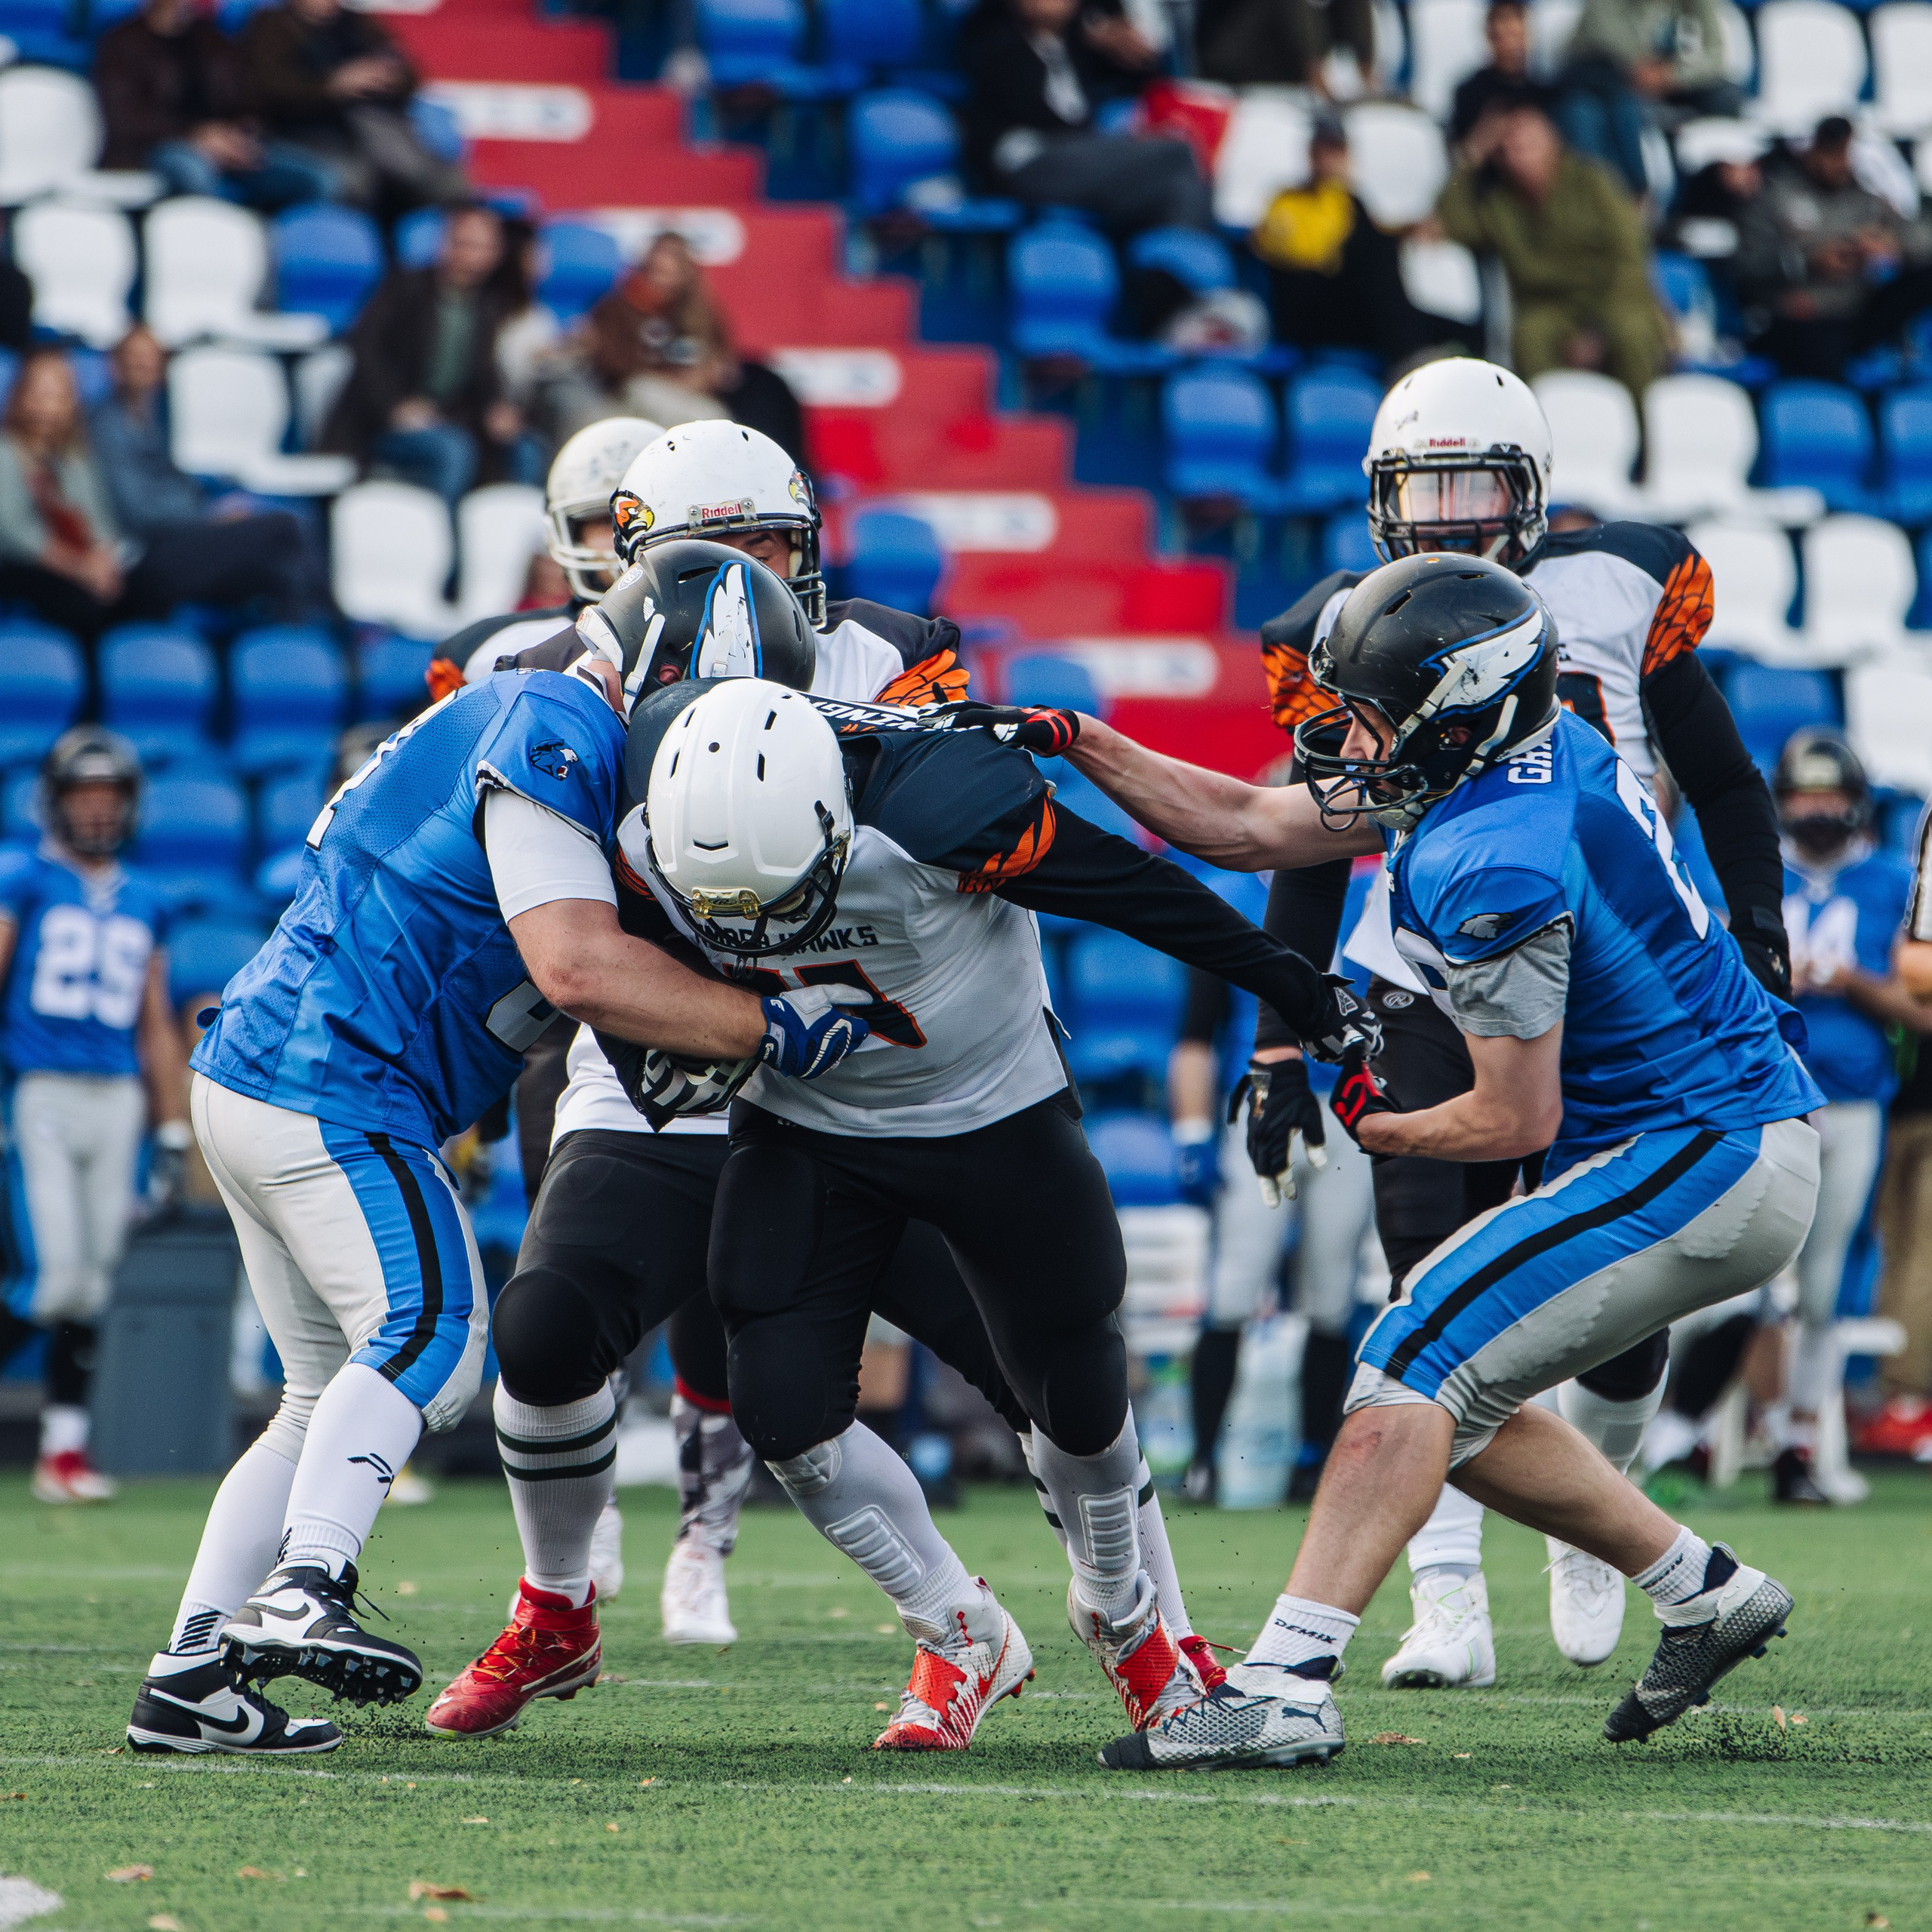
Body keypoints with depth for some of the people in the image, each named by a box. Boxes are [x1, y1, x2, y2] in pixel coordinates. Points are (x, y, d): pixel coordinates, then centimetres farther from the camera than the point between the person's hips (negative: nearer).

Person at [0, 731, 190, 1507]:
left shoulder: (143, 905, 15)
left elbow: (157, 1028, 18)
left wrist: (173, 1136, 14)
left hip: (116, 1101, 5)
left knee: (91, 1287, 2)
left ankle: (65, 1449, 6)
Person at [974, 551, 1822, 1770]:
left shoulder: (1495, 866, -25)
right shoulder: (1504, 754, 6)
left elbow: (1519, 1121, -18)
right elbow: (1249, 827, 13)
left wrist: (1384, 1127, 0)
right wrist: (1076, 742, 6)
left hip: (1699, 1168, -10)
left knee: (1414, 1370, -13)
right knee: (1454, 1402, 15)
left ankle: (1286, 1687, -20)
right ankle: (1709, 1595, 25)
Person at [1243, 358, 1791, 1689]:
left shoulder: (1614, 597, 0)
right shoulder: (1355, 636, 3)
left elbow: (1728, 792, 10)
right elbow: (1311, 859, 11)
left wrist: (1759, 951, 1)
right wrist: (1283, 1044, 8)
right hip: (1437, 1003, 0)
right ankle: (1449, 1603, -9)